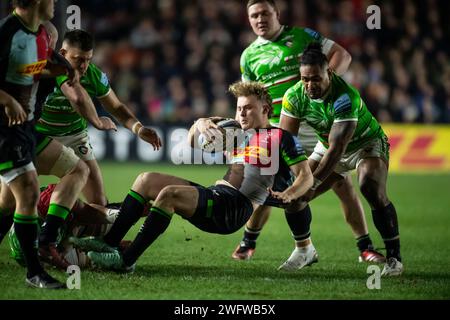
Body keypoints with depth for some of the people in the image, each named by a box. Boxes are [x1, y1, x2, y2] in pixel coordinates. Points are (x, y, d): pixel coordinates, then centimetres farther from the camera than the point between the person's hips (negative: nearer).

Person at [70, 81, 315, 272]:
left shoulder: (280, 138, 3)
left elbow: (306, 176, -5)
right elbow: (193, 143, 28)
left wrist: (286, 196, -25)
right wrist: (199, 124, 6)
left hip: (237, 207, -9)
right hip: (215, 195, 9)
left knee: (170, 194, -29)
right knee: (147, 180, 1)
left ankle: (126, 260, -30)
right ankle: (109, 242, -7)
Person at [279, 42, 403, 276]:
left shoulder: (345, 97, -38)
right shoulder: (294, 96, -20)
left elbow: (337, 148, -40)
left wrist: (314, 183, -44)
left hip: (367, 144, -6)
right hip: (327, 146, 6)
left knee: (373, 193, -29)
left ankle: (394, 258, -18)